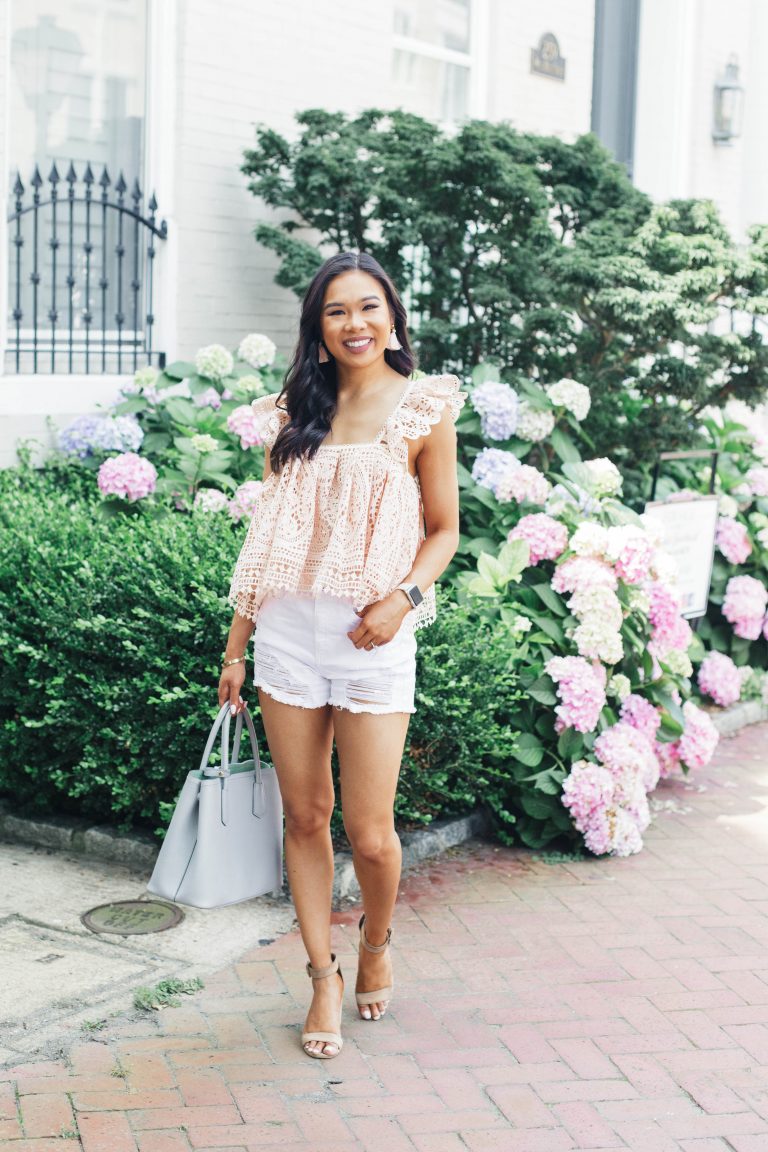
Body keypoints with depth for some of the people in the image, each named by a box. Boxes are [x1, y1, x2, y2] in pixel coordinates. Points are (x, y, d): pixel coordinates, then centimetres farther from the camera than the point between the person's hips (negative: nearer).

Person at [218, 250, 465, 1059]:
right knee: (304, 816, 8)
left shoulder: (423, 407, 1)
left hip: (372, 634, -3)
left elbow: (444, 529, 4)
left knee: (369, 832, -1)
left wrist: (405, 597, -14)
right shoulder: (293, 413, 11)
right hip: (288, 628, 3)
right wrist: (237, 645, 10)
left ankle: (375, 945, 29)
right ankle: (323, 976, 22)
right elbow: (268, 537, 13)